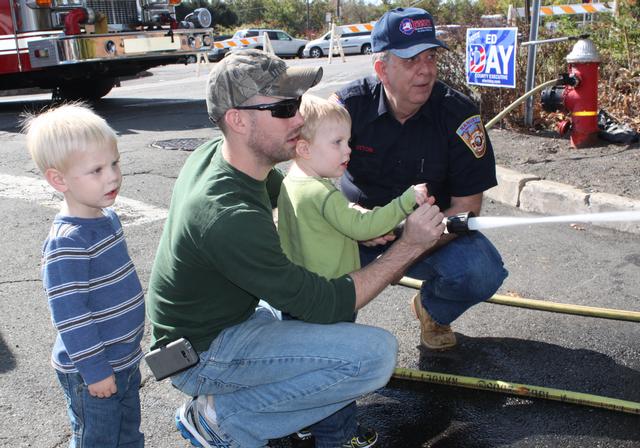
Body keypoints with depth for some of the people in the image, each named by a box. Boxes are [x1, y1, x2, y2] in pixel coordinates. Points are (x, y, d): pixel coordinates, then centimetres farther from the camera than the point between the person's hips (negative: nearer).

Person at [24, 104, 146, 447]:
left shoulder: (107, 218, 1)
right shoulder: (66, 243, -28)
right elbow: (70, 316, -26)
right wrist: (94, 370, -21)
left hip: (125, 357, 8)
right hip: (92, 372, -8)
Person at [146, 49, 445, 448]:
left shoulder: (215, 153, -6)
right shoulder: (231, 217, -33)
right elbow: (325, 305, -26)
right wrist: (410, 246, -19)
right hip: (201, 355, -9)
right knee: (377, 352, -22)